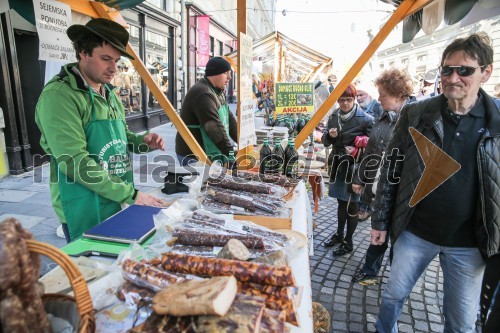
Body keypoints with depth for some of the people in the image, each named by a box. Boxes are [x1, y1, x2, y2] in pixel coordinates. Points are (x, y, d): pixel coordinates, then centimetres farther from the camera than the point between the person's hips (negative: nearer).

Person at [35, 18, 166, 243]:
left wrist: (143, 142, -3)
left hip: (119, 205, 8)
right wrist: (131, 195, -25)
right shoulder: (59, 95, -18)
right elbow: (75, 162, -25)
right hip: (86, 213, -8)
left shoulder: (108, 93, 9)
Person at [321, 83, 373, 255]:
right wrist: (329, 135, -13)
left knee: (351, 204, 6)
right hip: (337, 164, 5)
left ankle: (348, 242, 21)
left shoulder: (365, 119, -12)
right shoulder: (333, 116, 3)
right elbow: (325, 141, 8)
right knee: (341, 201, 19)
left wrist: (357, 149, -21)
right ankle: (339, 234, 36)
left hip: (354, 165, -5)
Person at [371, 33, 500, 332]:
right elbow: (392, 170, -2)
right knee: (393, 295, 17)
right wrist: (380, 220, 0)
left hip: (469, 243, 0)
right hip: (415, 233, 0)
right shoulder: (415, 115, -7)